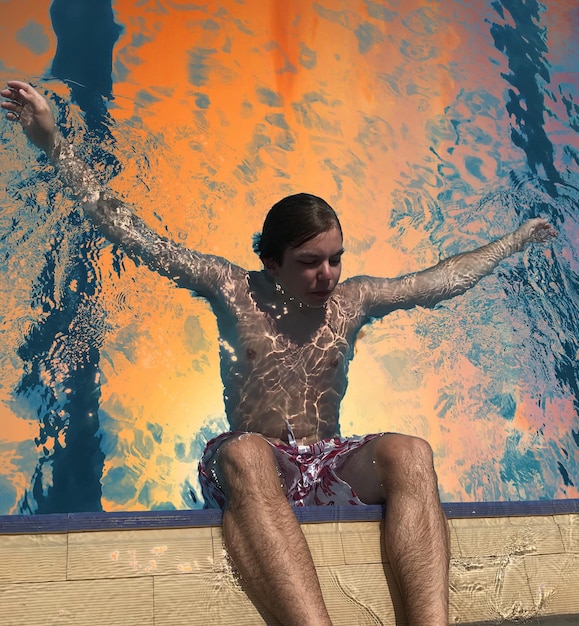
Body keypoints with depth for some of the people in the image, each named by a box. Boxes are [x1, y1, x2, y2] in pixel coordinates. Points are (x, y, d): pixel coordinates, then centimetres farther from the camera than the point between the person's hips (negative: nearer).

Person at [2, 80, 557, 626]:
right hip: (256, 467, -2)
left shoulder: (353, 299, 15)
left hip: (330, 467, 3)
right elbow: (132, 235, 5)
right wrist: (54, 142, 3)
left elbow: (444, 278, 26)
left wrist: (518, 238, 37)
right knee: (244, 453, -38)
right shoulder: (233, 290, 6)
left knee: (409, 452, -28)